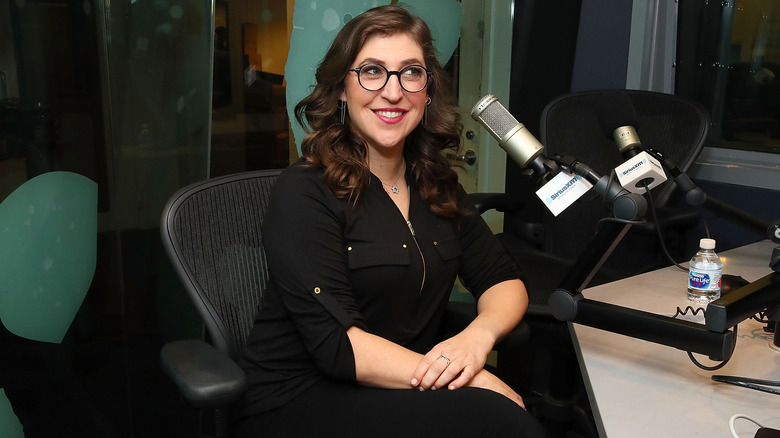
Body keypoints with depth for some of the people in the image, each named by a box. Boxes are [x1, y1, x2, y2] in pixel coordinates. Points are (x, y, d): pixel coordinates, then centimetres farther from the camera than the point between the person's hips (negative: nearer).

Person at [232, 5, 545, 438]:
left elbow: (504, 281, 8)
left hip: (398, 394, 6)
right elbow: (335, 342, -19)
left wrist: (479, 334, -16)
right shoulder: (304, 191, -12)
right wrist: (478, 383, -23)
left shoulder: (436, 186, 8)